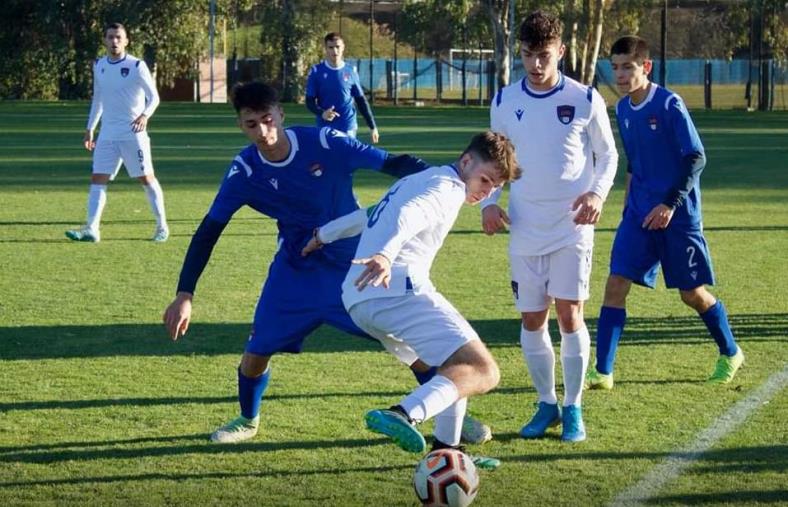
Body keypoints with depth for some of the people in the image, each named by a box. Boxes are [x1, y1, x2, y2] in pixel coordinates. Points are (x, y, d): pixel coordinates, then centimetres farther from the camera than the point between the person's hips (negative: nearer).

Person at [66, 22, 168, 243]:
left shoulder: (136, 66, -8)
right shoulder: (99, 66, 9)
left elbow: (154, 97, -6)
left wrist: (145, 116, -26)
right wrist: (90, 129, 18)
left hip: (134, 133, -5)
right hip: (107, 134, 5)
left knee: (147, 178, 1)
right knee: (97, 179, -5)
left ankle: (162, 226, 13)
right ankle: (91, 229, -9)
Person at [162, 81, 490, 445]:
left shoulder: (325, 143, -24)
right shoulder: (245, 171, -16)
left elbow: (393, 164, -23)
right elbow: (208, 232, -10)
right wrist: (184, 296, -15)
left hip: (355, 262, -2)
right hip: (296, 270, 2)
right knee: (258, 348, -1)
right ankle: (248, 420, 28)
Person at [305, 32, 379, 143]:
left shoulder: (351, 71, 3)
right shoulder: (316, 71, -1)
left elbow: (361, 101, 10)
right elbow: (310, 101, -1)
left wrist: (372, 126, 8)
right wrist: (321, 113, -23)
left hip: (348, 129, 1)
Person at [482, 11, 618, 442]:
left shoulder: (585, 100, -5)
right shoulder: (504, 102, 3)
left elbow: (607, 154, 5)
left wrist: (598, 192, -14)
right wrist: (489, 201, -2)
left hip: (572, 227, -3)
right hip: (525, 230, 3)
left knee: (569, 313, -9)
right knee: (532, 320, 5)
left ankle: (573, 408, 2)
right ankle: (546, 404, 20)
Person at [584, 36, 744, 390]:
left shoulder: (669, 104, -15)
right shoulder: (622, 109, 6)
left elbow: (696, 158, -15)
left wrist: (671, 204, -19)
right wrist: (629, 201, 15)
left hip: (677, 215, -6)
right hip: (639, 214, 6)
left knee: (692, 293, 5)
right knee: (616, 284, -7)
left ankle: (730, 354, 29)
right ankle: (603, 372, -7)